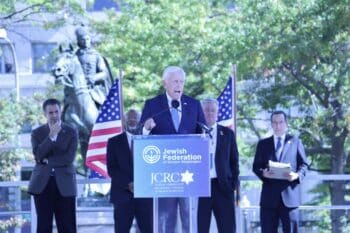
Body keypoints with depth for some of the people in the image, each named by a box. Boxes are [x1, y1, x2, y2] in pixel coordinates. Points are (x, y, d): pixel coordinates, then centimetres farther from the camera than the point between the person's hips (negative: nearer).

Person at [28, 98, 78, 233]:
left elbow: (69, 158, -6)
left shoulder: (71, 132, 5)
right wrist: (51, 136, -15)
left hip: (64, 184, -1)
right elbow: (38, 155, -8)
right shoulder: (37, 133, 8)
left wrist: (47, 160, -5)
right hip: (42, 183, 1)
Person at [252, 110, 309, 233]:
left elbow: (304, 165, 9)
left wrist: (297, 175, -13)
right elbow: (256, 166, 10)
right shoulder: (263, 144, 16)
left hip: (289, 194, -1)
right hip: (269, 195, 1)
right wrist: (263, 173, -13)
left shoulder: (295, 142, 14)